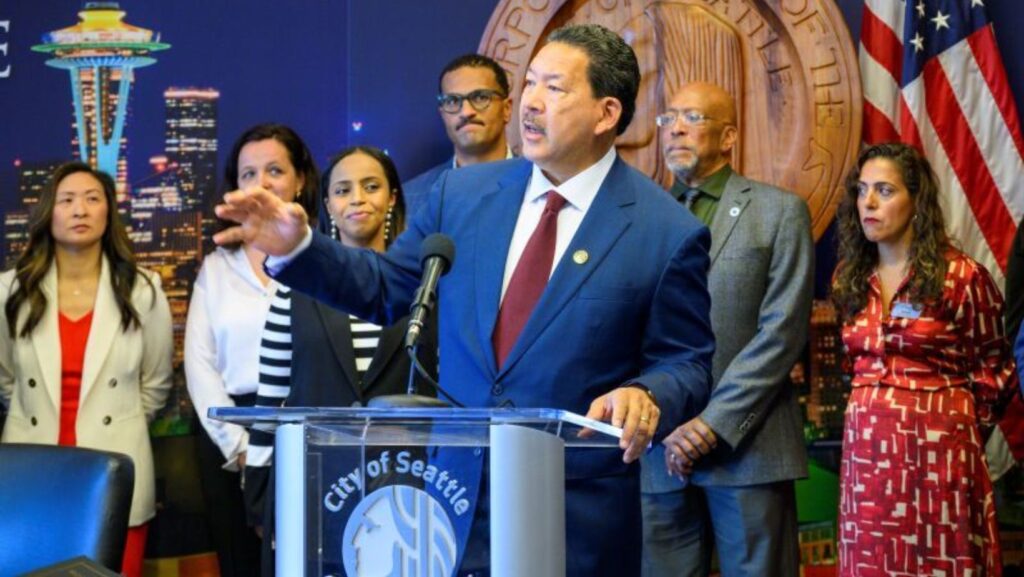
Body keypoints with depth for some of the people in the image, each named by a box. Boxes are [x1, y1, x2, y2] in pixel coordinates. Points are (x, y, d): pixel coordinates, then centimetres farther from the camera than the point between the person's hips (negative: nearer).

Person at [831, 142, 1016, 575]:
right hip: (867, 449, 5)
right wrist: (875, 410, 14)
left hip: (936, 446, -5)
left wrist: (955, 419, 5)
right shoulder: (850, 278, 9)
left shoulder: (961, 276, -6)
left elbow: (993, 365, 2)